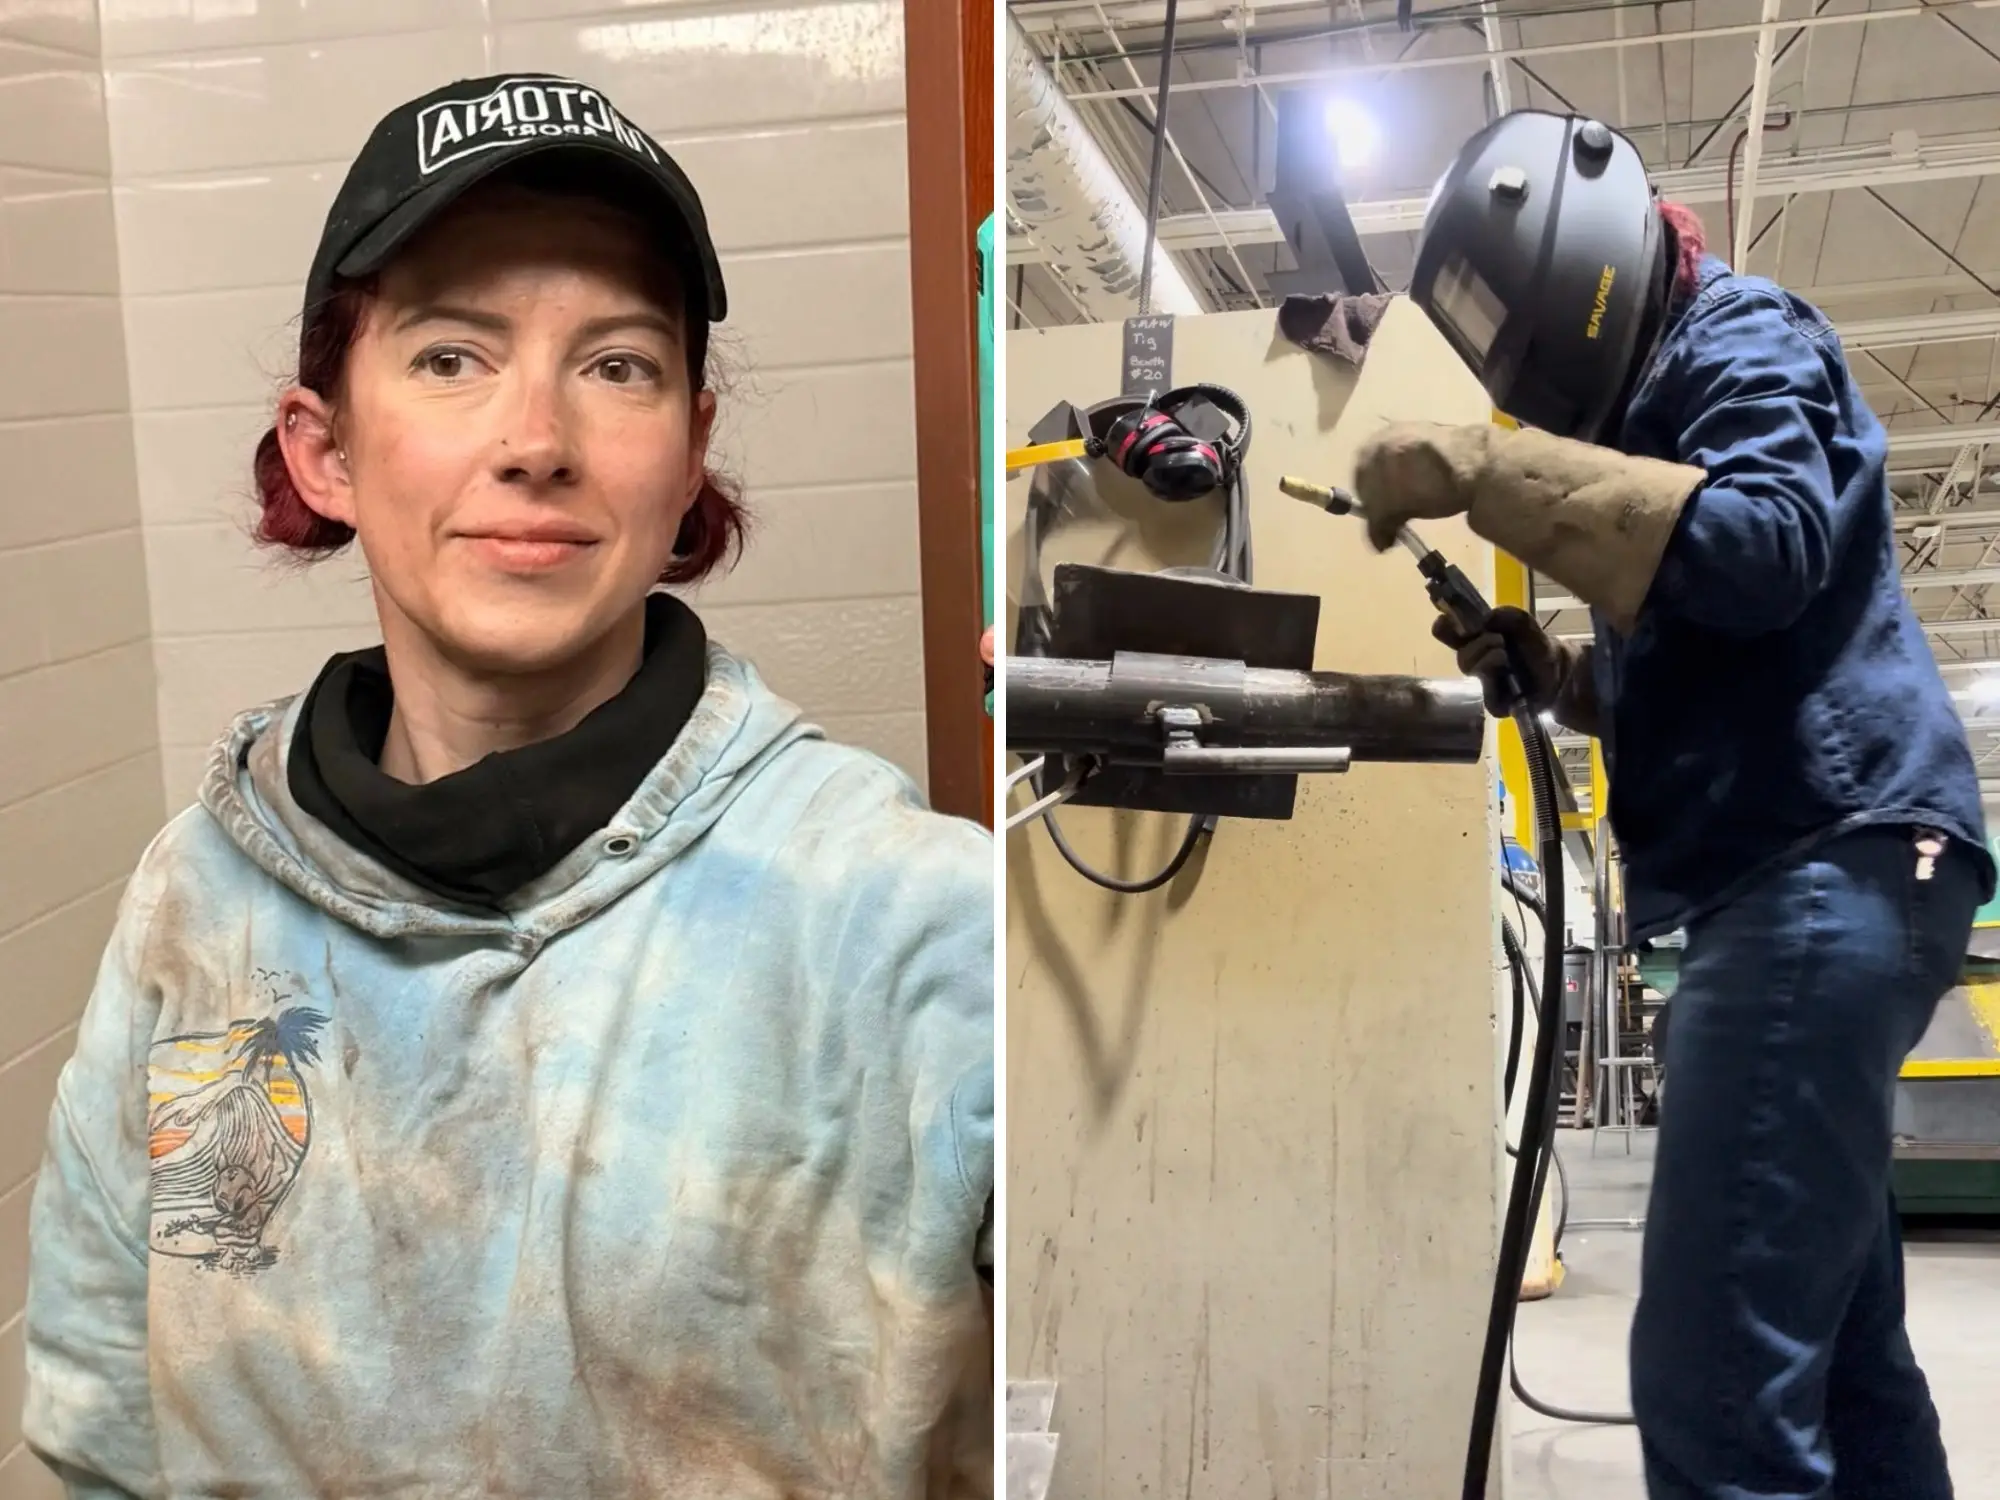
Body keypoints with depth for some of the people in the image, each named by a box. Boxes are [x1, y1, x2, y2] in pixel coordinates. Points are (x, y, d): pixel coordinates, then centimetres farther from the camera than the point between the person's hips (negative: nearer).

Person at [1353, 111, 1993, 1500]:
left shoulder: (1741, 341, -2)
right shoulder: (1668, 392, 27)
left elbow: (1768, 551, -22)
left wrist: (1487, 470, -23)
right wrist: (1536, 665, 12)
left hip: (1830, 866, -11)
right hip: (1799, 877, 11)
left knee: (1716, 1375, -16)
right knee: (1836, 1355, 14)